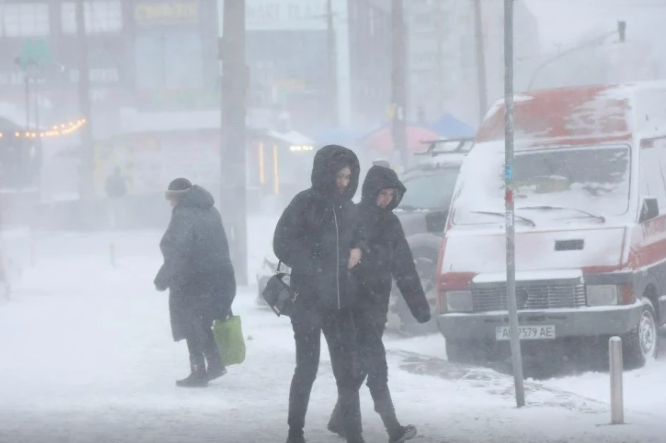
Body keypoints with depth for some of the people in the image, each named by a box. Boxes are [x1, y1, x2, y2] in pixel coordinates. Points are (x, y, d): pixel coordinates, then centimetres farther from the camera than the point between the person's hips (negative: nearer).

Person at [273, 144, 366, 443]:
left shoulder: (348, 208, 11)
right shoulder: (304, 203, -7)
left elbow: (357, 237, 26)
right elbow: (283, 244, -8)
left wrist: (357, 249, 3)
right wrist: (312, 270, -14)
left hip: (340, 300, 5)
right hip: (309, 298, -5)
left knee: (348, 369, 3)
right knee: (307, 368, 1)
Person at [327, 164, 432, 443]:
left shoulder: (390, 223, 12)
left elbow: (404, 267, 13)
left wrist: (419, 305, 8)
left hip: (377, 304, 6)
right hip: (354, 302, -6)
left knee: (361, 363, 11)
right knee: (374, 360, -14)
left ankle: (339, 420, 24)